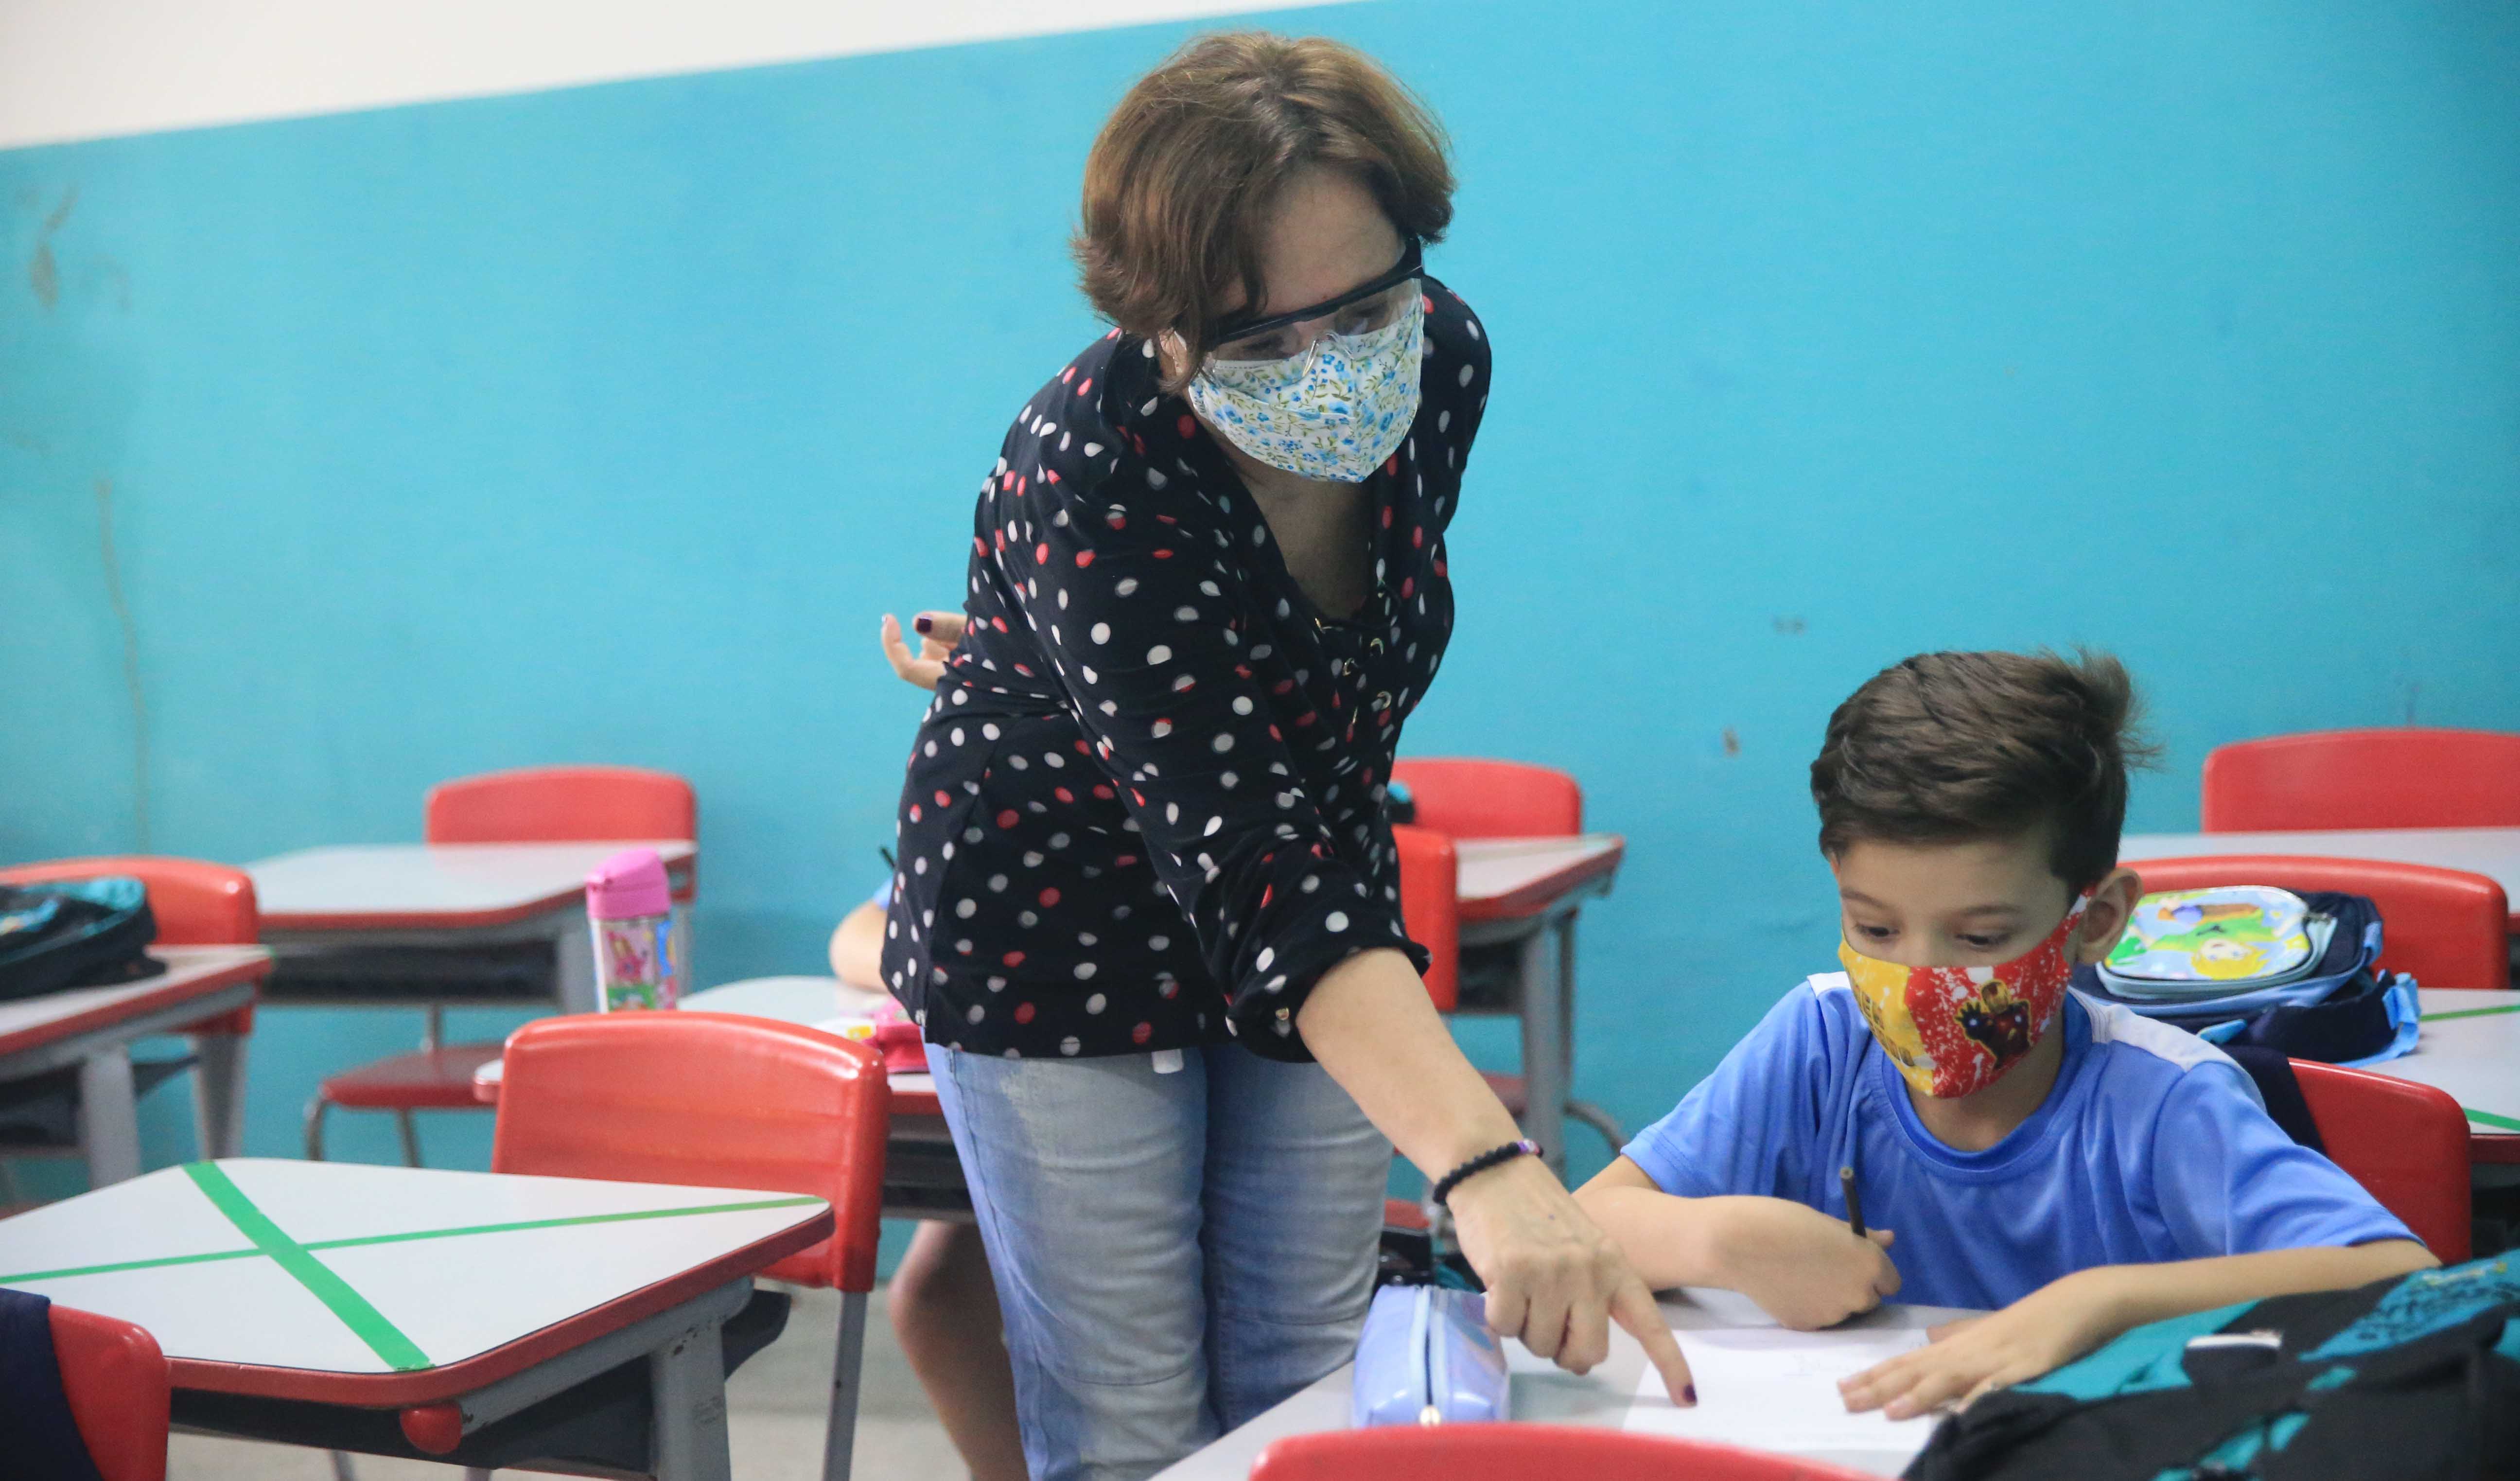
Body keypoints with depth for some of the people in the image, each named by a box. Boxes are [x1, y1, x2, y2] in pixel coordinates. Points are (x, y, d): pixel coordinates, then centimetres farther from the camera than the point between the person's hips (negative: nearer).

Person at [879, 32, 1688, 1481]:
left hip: (1327, 927, 5)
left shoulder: (1445, 359, -15)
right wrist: (1486, 1164, -55)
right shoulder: (1092, 480, -33)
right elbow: (1242, 857, -44)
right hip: (1060, 932, -5)